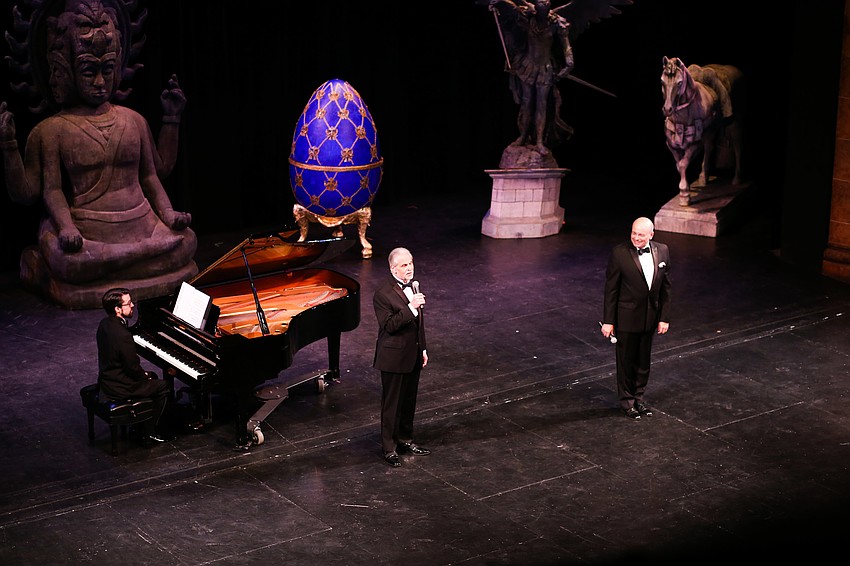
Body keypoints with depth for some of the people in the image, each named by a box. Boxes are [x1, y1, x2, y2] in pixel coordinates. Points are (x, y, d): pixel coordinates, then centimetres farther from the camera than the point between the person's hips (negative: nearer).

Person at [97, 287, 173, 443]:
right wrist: (146, 375, -2)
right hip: (119, 388, -9)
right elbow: (133, 368, -23)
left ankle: (141, 424, 32)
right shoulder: (122, 335, -31)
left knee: (152, 377, 27)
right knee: (164, 387, 5)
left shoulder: (105, 324, -1)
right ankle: (151, 431, 14)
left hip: (106, 378, 9)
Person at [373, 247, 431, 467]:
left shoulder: (413, 286, 6)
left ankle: (405, 440, 32)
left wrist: (423, 349, 17)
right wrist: (410, 307, -31)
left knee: (409, 401, 18)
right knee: (391, 404, 3)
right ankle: (389, 448, 12)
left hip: (413, 356, 7)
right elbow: (389, 326, -26)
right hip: (394, 358, -7)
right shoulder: (383, 294, -19)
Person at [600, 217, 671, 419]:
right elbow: (611, 289, -11)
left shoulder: (662, 251, -3)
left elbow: (666, 287, 3)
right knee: (626, 361, 11)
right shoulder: (619, 253, -16)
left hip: (650, 318, 4)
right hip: (627, 317, -4)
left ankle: (638, 397, 34)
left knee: (643, 361, 17)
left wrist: (664, 317, 1)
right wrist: (608, 321, -11)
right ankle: (627, 400, 27)